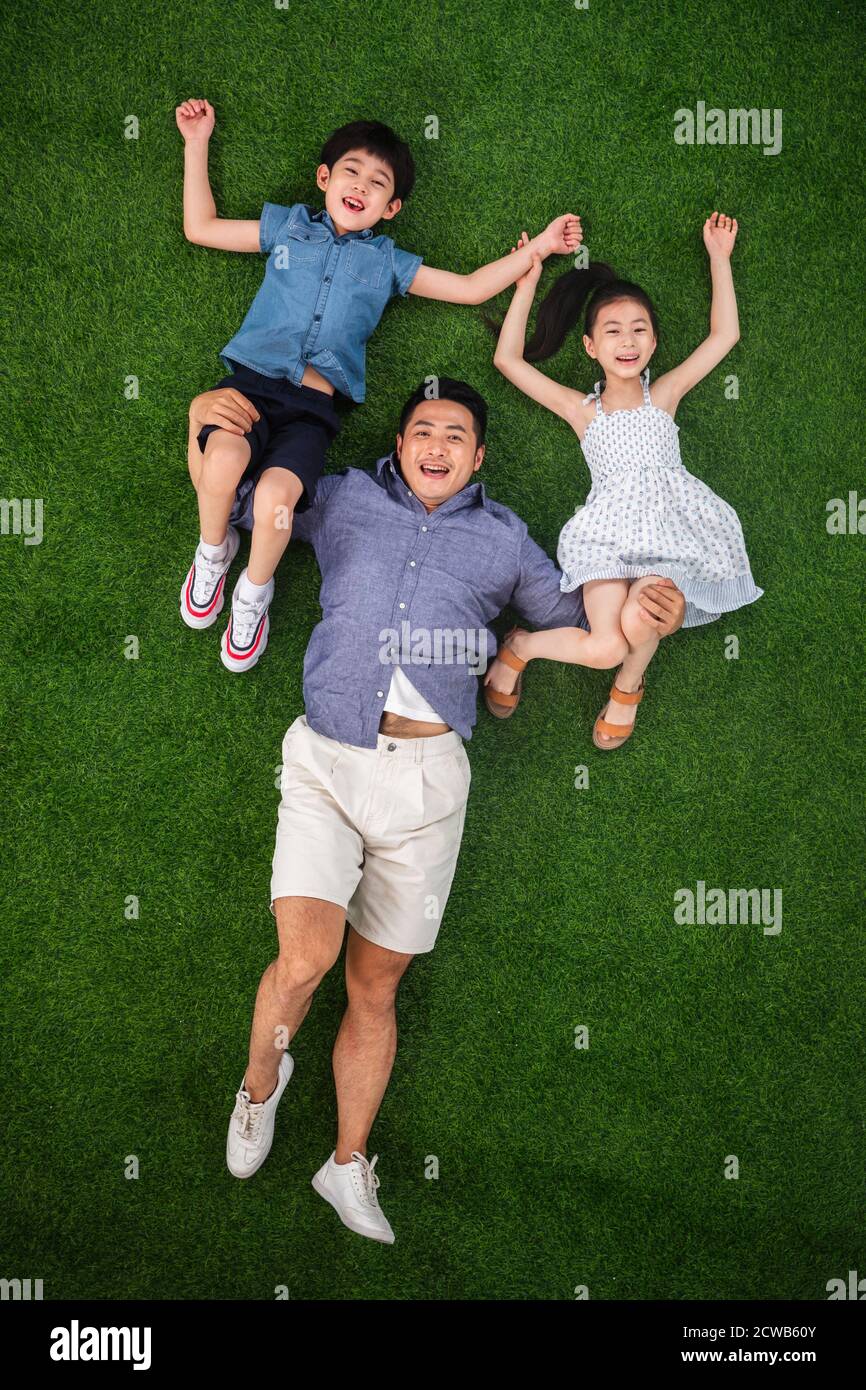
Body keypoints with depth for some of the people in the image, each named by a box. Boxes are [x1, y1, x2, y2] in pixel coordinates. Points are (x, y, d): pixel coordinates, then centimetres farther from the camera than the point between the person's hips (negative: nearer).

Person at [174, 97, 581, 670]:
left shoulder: (387, 262, 20)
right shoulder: (288, 226, 20)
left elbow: (471, 288, 22)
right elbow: (201, 227, 24)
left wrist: (538, 247, 20)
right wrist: (198, 146, 23)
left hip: (313, 407, 0)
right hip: (252, 381, 0)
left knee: (276, 495, -30)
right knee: (224, 457, -34)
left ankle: (255, 591, 0)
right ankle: (214, 549, -1)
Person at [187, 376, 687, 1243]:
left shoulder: (503, 538, 17)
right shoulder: (346, 501, 14)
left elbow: (572, 614, 26)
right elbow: (232, 501, 23)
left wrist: (648, 613, 6)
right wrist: (206, 423, 4)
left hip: (425, 777, 1)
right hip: (326, 759, -1)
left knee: (376, 981, 8)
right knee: (305, 957, -18)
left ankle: (349, 1164, 24)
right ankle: (260, 1083, 15)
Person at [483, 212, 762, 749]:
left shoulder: (664, 395, 17)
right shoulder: (581, 410, 15)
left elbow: (724, 335, 16)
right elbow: (509, 359, 11)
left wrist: (719, 257, 16)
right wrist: (527, 283, 11)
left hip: (674, 524, 1)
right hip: (611, 531, 0)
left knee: (637, 620, -31)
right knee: (603, 648, -24)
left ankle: (629, 684, 5)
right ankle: (520, 645, 8)